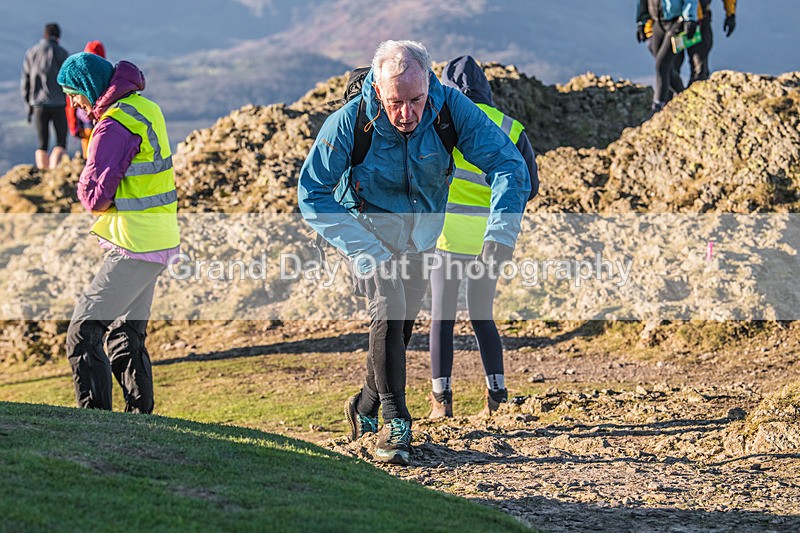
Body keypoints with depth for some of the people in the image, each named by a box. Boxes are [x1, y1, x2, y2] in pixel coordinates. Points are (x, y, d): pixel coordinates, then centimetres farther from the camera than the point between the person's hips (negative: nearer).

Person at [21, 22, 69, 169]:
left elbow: (25, 81, 6)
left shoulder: (31, 52, 6)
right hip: (59, 104, -3)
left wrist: (29, 104, 14)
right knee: (61, 144, 6)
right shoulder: (62, 54, -4)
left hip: (38, 104, 3)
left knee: (42, 145, 13)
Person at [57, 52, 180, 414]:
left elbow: (96, 197, -19)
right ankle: (141, 414, 21)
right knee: (127, 335, 19)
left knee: (83, 332, -6)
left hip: (135, 248, -9)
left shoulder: (114, 127, -18)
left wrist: (86, 182, 1)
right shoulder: (146, 108, 10)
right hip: (161, 240, 9)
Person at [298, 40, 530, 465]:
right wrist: (364, 250, -35)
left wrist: (501, 231, -44)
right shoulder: (349, 123, -32)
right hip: (369, 229, -3)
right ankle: (393, 421, -10)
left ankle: (365, 406, 38)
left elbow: (508, 165, -28)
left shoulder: (451, 108, -29)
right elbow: (313, 193, -25)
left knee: (403, 323, 15)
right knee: (389, 313, -22)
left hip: (420, 233, 4)